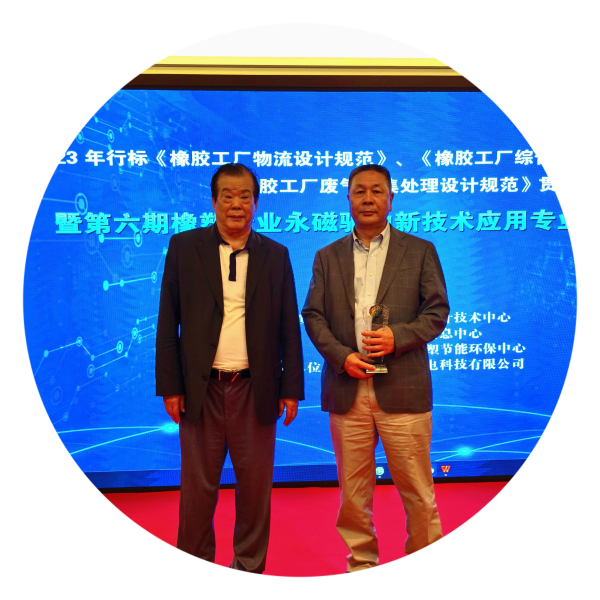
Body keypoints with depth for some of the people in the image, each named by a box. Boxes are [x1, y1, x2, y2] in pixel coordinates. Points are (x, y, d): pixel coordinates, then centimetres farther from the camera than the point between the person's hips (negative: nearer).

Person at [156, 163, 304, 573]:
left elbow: (290, 327, 6)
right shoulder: (184, 247, 3)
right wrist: (169, 385, -3)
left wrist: (292, 387, 1)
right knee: (198, 487, 9)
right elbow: (168, 321, 2)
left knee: (256, 486, 9)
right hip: (201, 387, 0)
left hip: (255, 388, 1)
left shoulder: (275, 255, 6)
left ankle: (249, 568, 27)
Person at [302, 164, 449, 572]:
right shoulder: (328, 257, 14)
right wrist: (341, 355, -9)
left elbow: (437, 311, 3)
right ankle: (361, 563, 26)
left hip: (401, 389, -2)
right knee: (353, 489, 10)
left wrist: (398, 336, -14)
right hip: (346, 389, 2)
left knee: (416, 489, 3)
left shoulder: (420, 251, 8)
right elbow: (313, 315, 8)